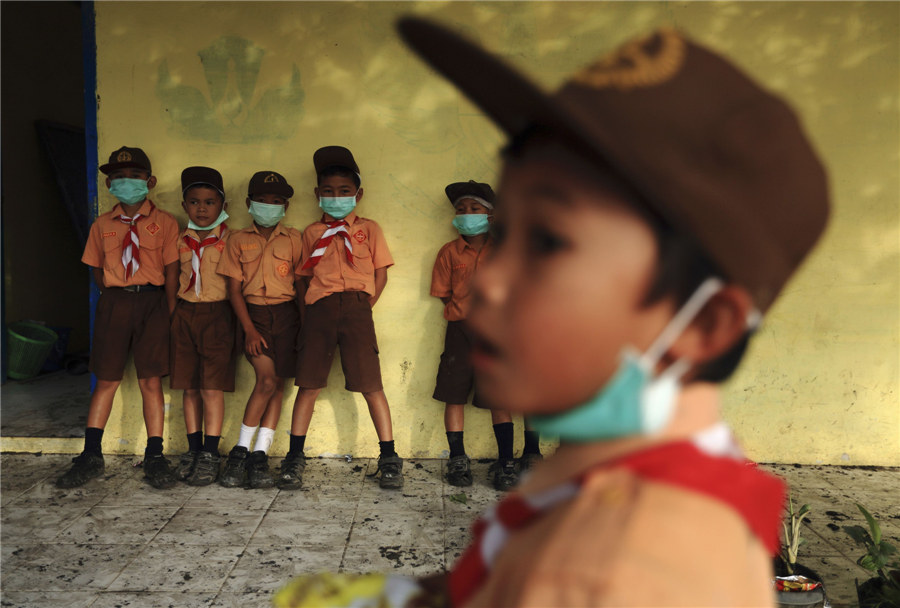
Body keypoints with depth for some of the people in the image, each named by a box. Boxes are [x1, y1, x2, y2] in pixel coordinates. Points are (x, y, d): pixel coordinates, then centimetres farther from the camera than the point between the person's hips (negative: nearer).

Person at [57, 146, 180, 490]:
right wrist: (116, 298, 3)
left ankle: (155, 458, 3)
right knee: (106, 380, 5)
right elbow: (97, 269, 16)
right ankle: (91, 456, 12)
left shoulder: (164, 223, 3)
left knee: (151, 381, -3)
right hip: (113, 303, 2)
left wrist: (168, 315, -4)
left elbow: (171, 271, 0)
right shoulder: (102, 225, 11)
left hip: (152, 301, -2)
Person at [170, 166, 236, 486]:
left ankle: (210, 454, 4)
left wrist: (239, 321, -7)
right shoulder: (180, 240, 10)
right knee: (189, 387, 8)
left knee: (212, 388, -5)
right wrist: (173, 313, 7)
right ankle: (193, 450, 18)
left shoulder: (229, 240, -1)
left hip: (217, 315, -4)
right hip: (184, 315, 4)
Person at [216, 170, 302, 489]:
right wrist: (249, 329, -8)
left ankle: (260, 456, 3)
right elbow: (234, 289, 3)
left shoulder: (293, 238, 9)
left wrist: (303, 323, -1)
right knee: (267, 379, -17)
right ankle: (240, 451, -6)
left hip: (286, 312, 2)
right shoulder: (239, 240, 8)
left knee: (277, 384, -2)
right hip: (253, 312, -1)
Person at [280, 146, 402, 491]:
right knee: (309, 384, 2)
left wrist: (364, 306, -1)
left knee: (371, 384, -4)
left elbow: (380, 273, 9)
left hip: (356, 308, -1)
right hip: (319, 308, 2)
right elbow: (303, 277, 16)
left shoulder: (368, 229, 13)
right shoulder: (311, 233, 17)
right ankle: (295, 458, 10)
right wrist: (308, 313, 2)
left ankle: (388, 458, 4)